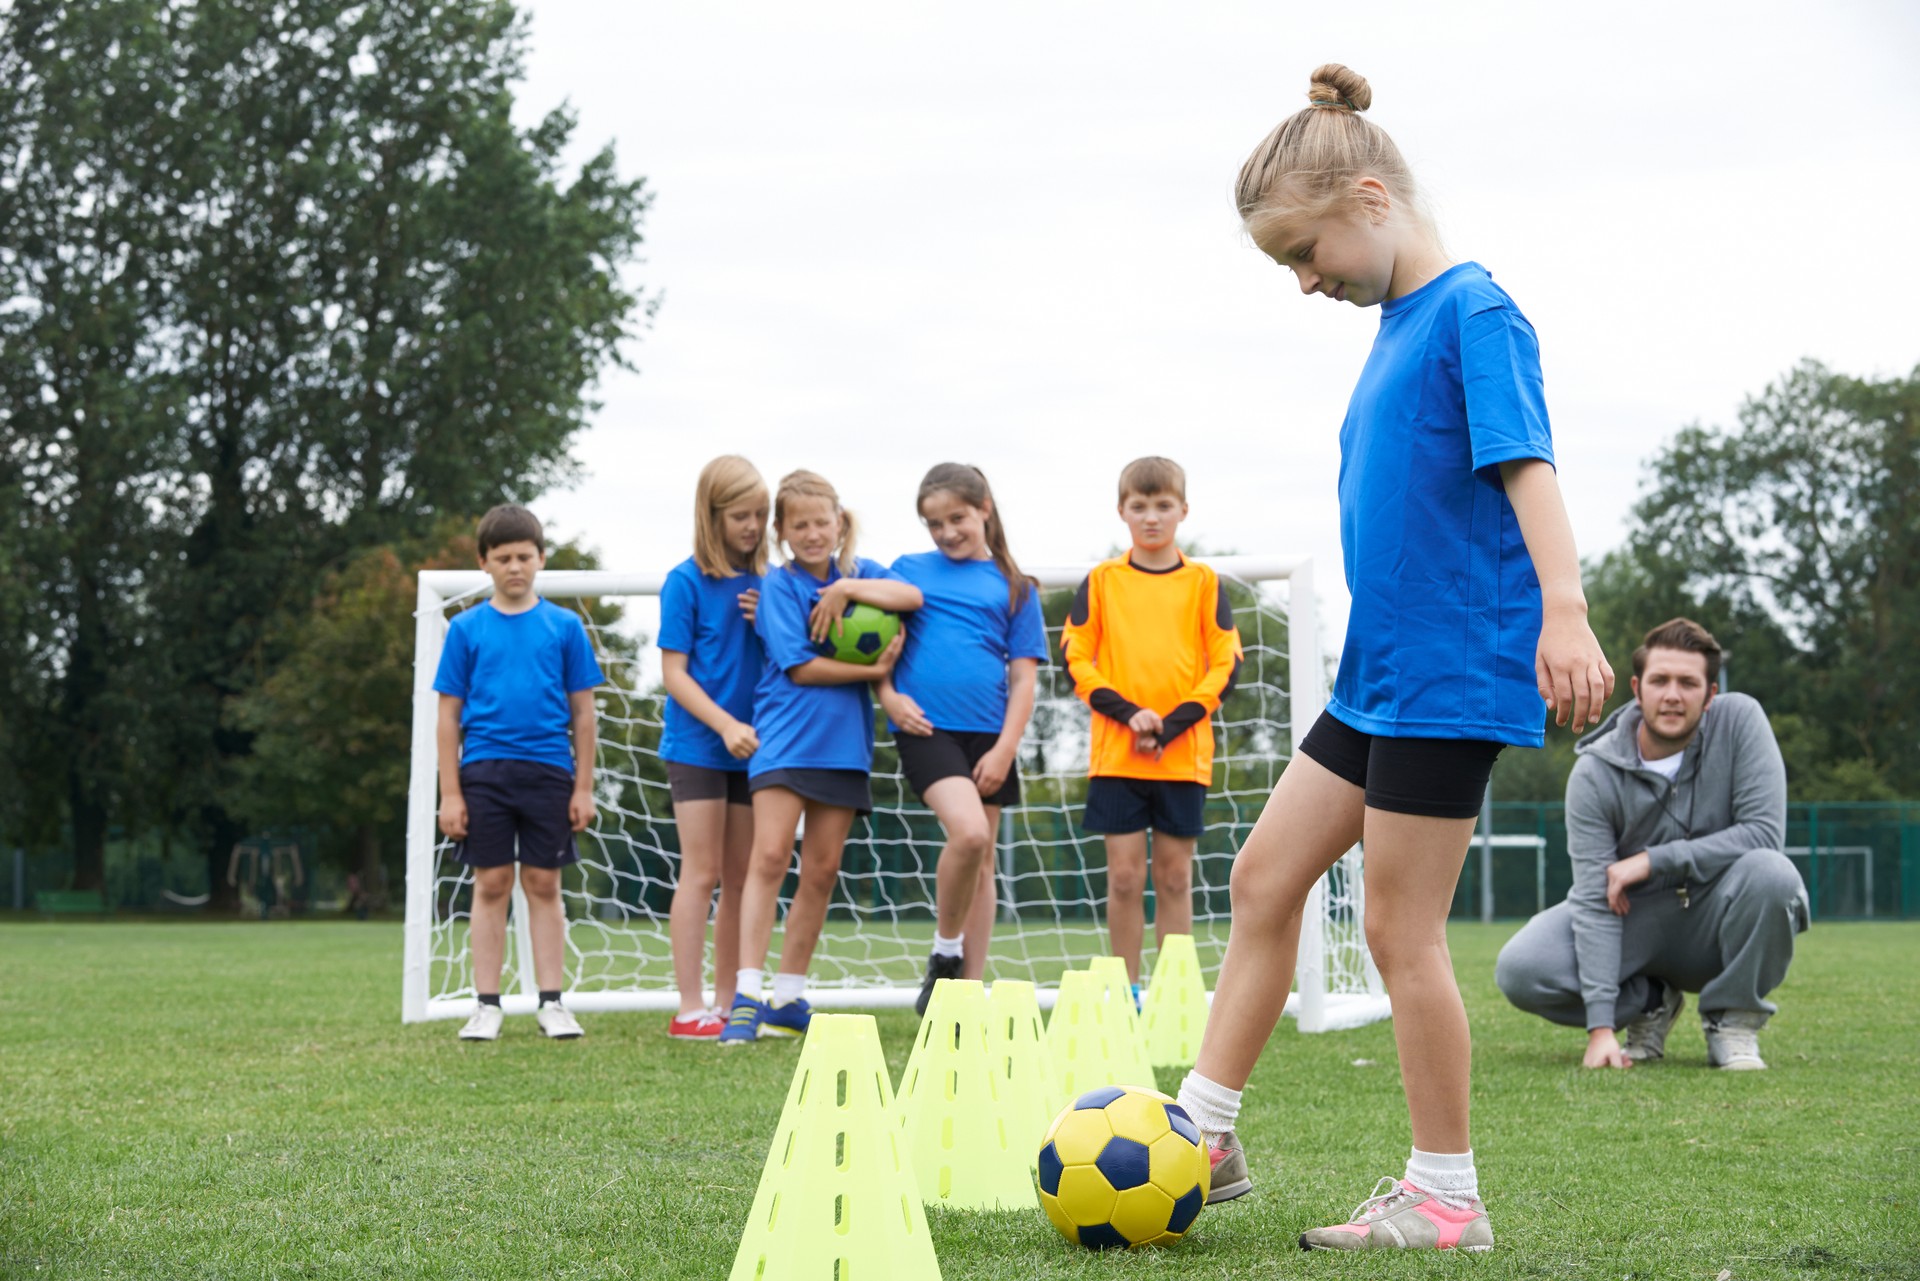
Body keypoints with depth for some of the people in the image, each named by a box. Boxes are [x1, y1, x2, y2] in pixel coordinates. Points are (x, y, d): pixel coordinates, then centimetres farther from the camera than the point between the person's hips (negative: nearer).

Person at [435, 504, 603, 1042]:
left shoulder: (564, 626, 5)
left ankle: (551, 1002, 10)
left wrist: (583, 787, 3)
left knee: (544, 885, 4)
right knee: (491, 885, 2)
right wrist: (450, 793, 0)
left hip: (547, 770, 0)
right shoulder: (467, 628, 5)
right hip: (484, 770, 0)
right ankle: (487, 1005, 8)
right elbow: (449, 714, 5)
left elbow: (582, 711, 7)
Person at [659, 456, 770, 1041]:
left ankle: (728, 1003, 15)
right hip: (697, 746, -5)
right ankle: (690, 1009, -4)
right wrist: (725, 724, -19)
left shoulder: (764, 583, 7)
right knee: (701, 875, -6)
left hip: (750, 749, 5)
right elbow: (674, 673, -8)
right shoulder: (686, 582, -6)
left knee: (741, 880, 8)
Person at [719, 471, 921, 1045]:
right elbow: (799, 667, -10)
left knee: (821, 870, 6)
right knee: (769, 856, -14)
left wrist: (844, 588, -14)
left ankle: (788, 998, 15)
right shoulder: (779, 584, -1)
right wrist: (872, 671, -10)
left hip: (843, 740, 4)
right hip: (785, 736, -4)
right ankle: (747, 996, -15)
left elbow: (912, 596, -9)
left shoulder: (860, 572, 11)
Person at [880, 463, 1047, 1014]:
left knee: (981, 860, 6)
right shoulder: (909, 570, 10)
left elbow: (1023, 677, 5)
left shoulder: (1013, 587, 9)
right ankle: (945, 955, -2)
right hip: (926, 727, -2)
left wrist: (1005, 748, -5)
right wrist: (888, 695, -7)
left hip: (987, 735, 3)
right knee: (968, 831, -23)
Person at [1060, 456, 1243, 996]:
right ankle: (1127, 990, 8)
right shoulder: (1101, 581, 6)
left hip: (1184, 754, 0)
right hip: (1116, 752, 0)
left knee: (1175, 876, 4)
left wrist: (1170, 726, -10)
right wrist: (1129, 713, -12)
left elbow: (1226, 666, 1)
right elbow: (1077, 659, 3)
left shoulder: (1204, 582, 5)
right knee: (1124, 875, 0)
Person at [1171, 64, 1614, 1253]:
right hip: (1378, 673, 9)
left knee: (1402, 931, -4)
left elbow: (1526, 463, -22)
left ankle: (1445, 1197, 8)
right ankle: (1204, 1134, 18)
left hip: (1452, 674, -9)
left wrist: (1563, 611, -32)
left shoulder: (1474, 312, -12)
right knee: (1264, 878, 11)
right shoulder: (1397, 327, 14)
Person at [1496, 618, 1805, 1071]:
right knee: (1519, 970, -23)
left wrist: (1653, 860, -24)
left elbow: (1765, 831, -21)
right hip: (1636, 921, 1)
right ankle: (1649, 1002, 6)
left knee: (1770, 872, -34)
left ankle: (1733, 1022, -9)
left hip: (1716, 922, -1)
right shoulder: (1595, 773, -15)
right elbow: (1594, 899, -20)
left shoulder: (1738, 720, -15)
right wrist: (1601, 1025, -28)